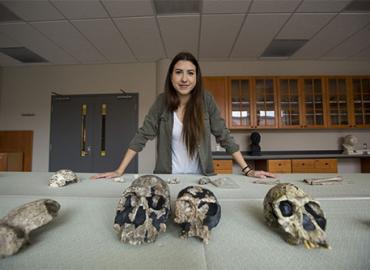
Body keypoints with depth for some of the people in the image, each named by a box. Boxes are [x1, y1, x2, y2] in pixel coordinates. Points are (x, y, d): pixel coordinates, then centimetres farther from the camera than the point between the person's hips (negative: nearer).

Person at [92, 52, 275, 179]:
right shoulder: (162, 101, -9)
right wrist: (119, 171, -12)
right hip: (168, 177, 0)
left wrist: (247, 170, -9)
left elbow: (223, 136, -6)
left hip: (201, 177, 0)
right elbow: (142, 136, -7)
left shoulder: (205, 100, -9)